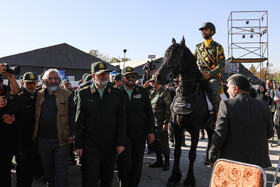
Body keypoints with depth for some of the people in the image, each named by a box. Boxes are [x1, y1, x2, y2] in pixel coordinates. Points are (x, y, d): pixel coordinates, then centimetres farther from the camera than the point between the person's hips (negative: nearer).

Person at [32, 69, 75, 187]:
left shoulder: (67, 95, -1)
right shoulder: (40, 95, 9)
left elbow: (72, 116, -4)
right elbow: (36, 115, 14)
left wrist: (71, 134, -10)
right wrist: (35, 135, 9)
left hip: (61, 139, -4)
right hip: (43, 138, 4)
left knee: (61, 168, 1)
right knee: (47, 167, 18)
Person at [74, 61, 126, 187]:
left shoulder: (117, 93, 3)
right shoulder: (83, 93, 0)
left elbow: (121, 120, 3)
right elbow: (79, 122, 0)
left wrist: (121, 143, -1)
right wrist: (78, 145, -3)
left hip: (111, 145, 2)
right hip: (90, 145, -2)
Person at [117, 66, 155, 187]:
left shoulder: (143, 92, 8)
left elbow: (149, 113, 8)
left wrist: (151, 131, 2)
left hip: (140, 132, 3)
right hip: (124, 133, -2)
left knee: (137, 163, 9)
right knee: (126, 162, -8)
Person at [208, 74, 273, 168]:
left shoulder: (226, 104, -13)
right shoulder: (263, 106, 0)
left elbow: (219, 134, -13)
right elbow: (269, 133, 7)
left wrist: (212, 157, -2)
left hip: (231, 160, -3)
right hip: (258, 160, 4)